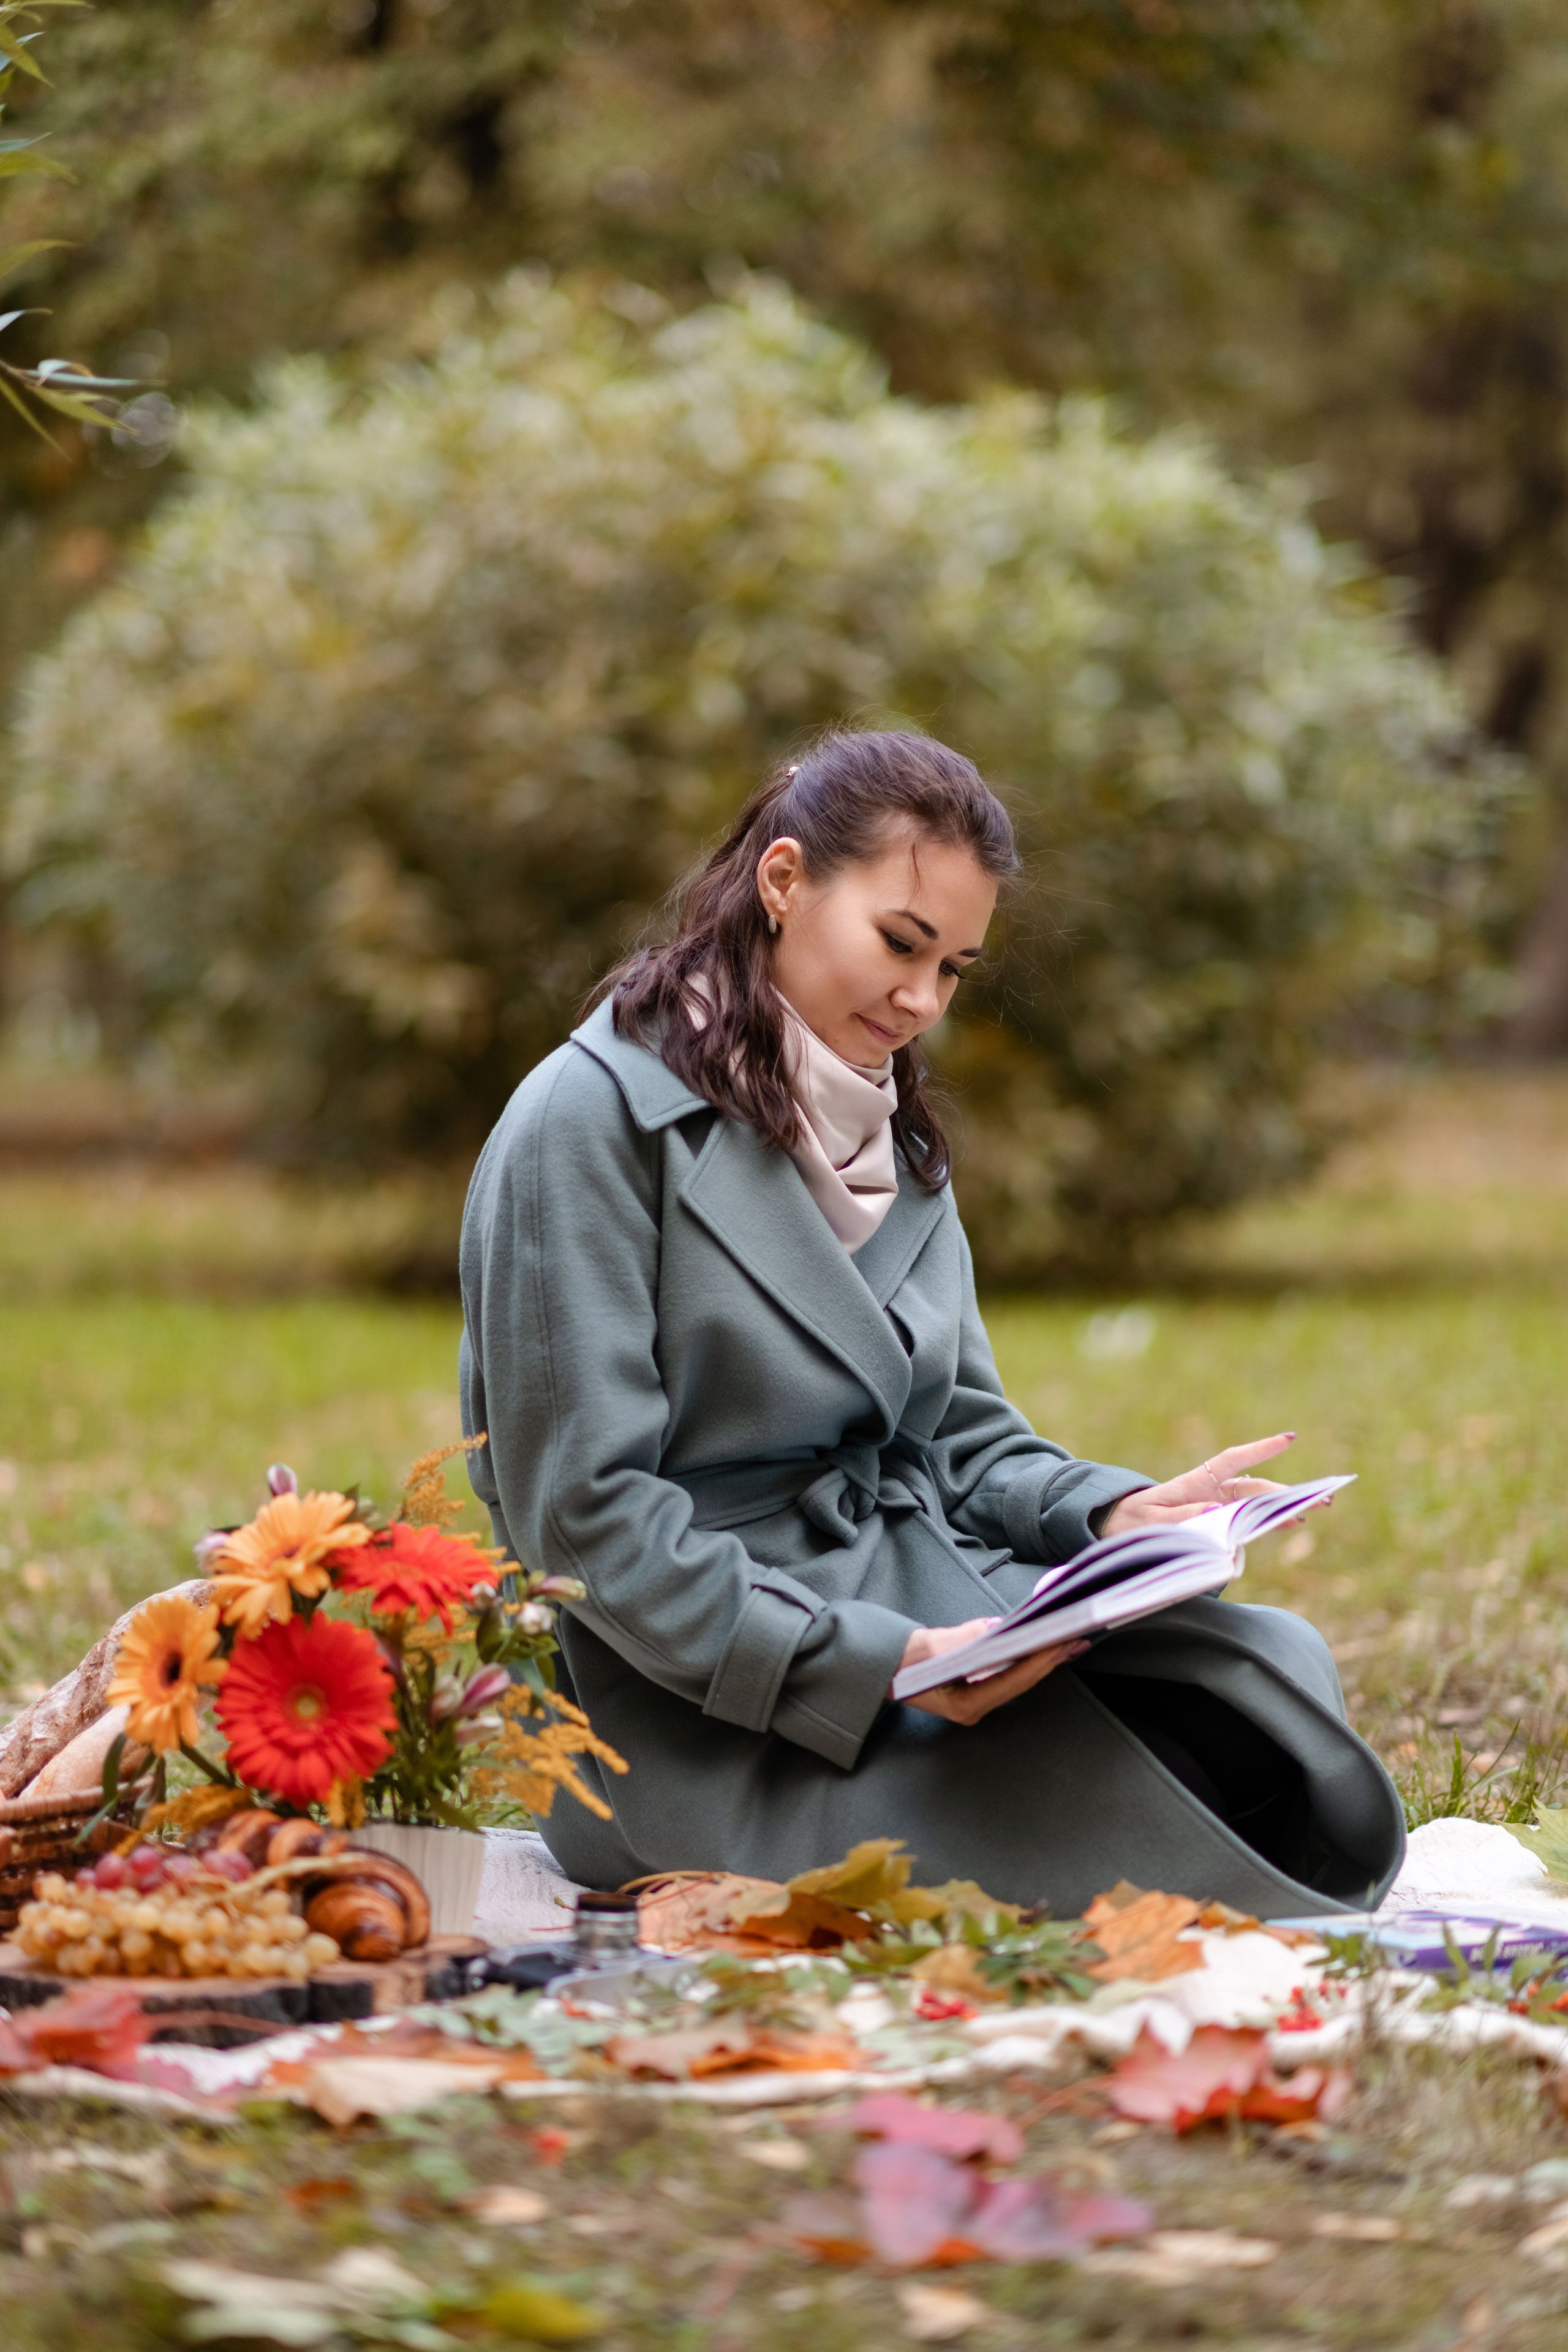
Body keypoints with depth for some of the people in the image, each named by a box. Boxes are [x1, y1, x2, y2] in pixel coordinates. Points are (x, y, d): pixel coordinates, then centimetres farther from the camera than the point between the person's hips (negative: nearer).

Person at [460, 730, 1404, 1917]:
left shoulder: (893, 1137, 20)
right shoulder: (596, 1119, -8)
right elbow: (587, 1516, -14)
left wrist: (1112, 1510, -3)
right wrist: (870, 1663, -22)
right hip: (720, 1719, -8)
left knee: (1274, 1661, -20)